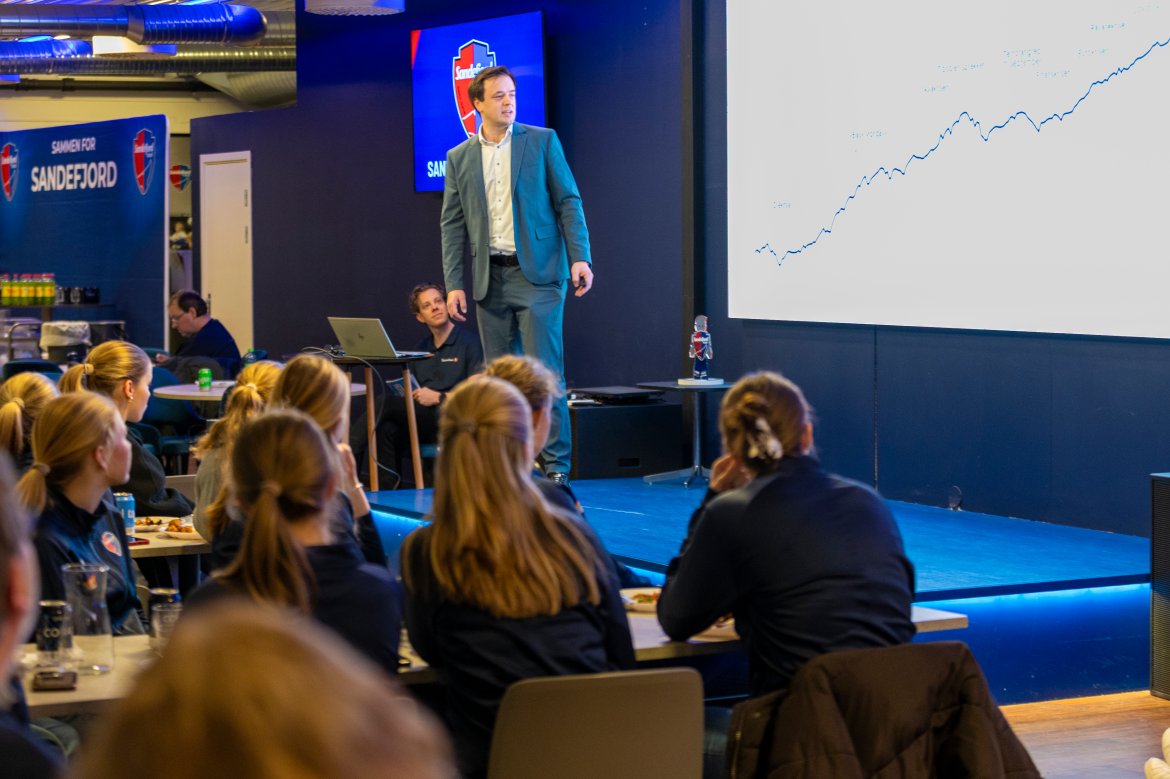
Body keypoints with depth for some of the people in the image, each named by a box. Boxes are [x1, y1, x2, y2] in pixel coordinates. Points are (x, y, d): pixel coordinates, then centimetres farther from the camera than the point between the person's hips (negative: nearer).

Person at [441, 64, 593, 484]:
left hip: (536, 274, -3)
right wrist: (454, 284, 2)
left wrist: (579, 258, -9)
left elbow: (568, 202, 1)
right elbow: (452, 225, 10)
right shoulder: (459, 158, 10)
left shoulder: (542, 142, 3)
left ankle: (555, 463, -4)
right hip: (490, 278, 3)